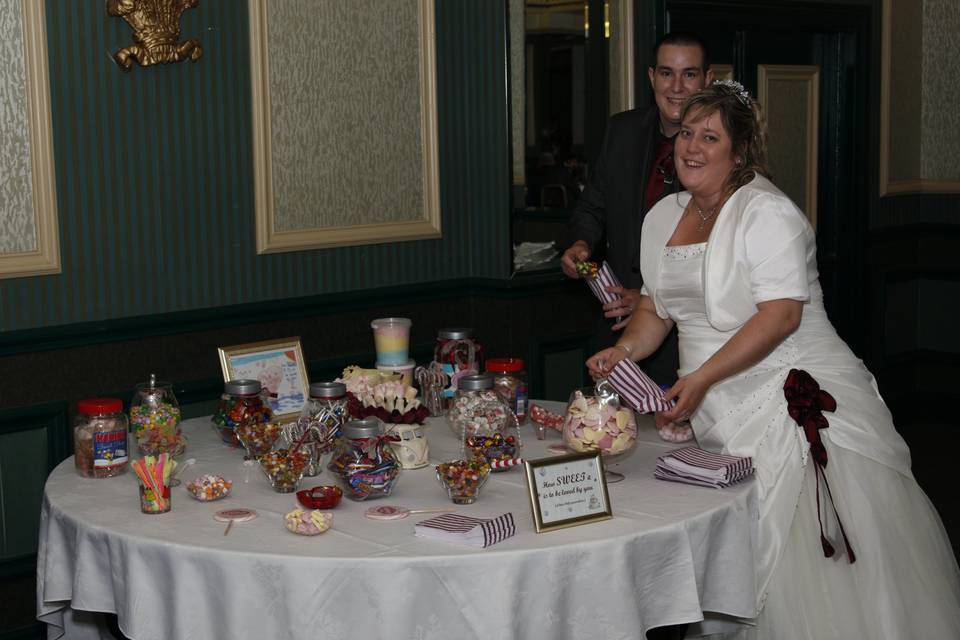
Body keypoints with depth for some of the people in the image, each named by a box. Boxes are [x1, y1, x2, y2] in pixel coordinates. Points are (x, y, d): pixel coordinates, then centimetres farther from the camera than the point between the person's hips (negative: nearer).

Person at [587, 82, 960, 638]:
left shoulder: (767, 212, -11)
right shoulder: (663, 216, 13)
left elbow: (781, 316, -19)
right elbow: (655, 308, 20)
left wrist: (700, 378, -22)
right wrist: (625, 350, 0)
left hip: (794, 399, -6)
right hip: (718, 411, 6)